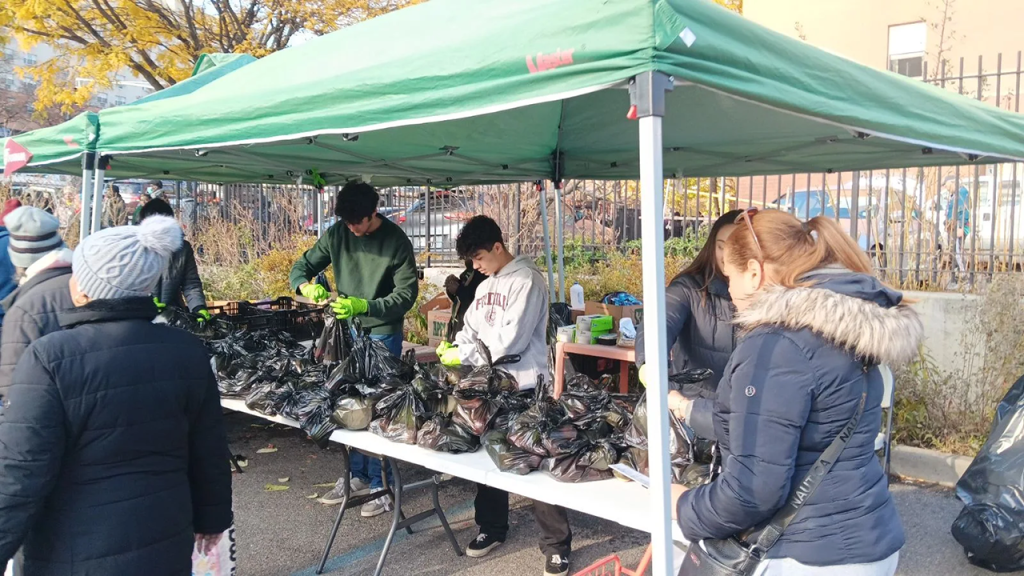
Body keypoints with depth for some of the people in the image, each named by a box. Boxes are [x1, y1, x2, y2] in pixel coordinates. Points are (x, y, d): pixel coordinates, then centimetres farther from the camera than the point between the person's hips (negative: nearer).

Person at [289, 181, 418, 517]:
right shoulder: (337, 234, -2)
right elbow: (301, 268, 4)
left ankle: (381, 484, 11)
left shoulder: (396, 241, -14)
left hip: (383, 332, -5)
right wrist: (307, 287, -20)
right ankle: (357, 475, 27)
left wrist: (363, 305, -28)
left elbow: (406, 294, -15)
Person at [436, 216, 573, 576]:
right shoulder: (486, 286, 12)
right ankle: (492, 527, 32)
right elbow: (471, 328, 15)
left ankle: (556, 543, 10)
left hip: (524, 386, -8)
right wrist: (453, 345, -6)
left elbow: (511, 340, -21)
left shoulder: (526, 281, -14)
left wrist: (464, 355, -17)